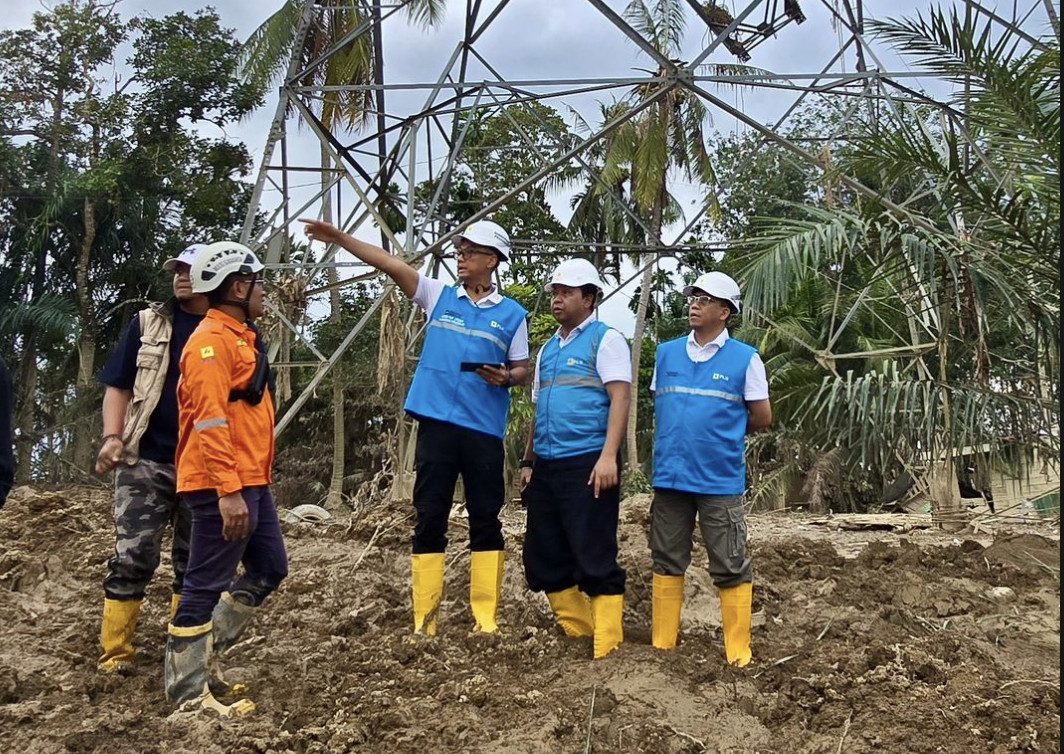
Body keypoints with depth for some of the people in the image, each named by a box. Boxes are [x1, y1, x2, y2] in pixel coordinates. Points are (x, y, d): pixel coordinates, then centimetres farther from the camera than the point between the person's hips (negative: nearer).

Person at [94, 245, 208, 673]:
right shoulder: (148, 324, 6)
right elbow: (118, 386, 6)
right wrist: (112, 436, -10)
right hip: (146, 461, -1)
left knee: (194, 563, 9)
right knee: (132, 558, -5)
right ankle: (114, 654, 2)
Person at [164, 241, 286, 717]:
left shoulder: (239, 337, 18)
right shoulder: (212, 340, -14)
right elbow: (210, 420, -22)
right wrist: (228, 491, -26)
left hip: (250, 482, 10)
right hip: (223, 487, -10)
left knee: (269, 569, 16)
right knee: (206, 584, -3)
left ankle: (203, 655, 24)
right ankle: (187, 690, 7)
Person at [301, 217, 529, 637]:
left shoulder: (512, 314, 7)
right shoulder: (438, 295, 9)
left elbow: (522, 370, 11)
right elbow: (390, 263, 0)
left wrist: (505, 377, -12)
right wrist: (340, 238, -8)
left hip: (484, 429, 0)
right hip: (436, 423, 1)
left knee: (485, 520, 3)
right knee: (429, 519, 2)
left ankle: (485, 618, 12)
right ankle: (424, 621, 7)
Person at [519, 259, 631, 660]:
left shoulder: (606, 339, -1)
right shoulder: (548, 349, 21)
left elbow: (620, 398, -12)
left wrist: (608, 456, -22)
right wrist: (528, 462, 19)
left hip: (587, 465, -8)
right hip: (546, 468, 8)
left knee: (595, 559, -7)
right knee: (544, 558, 10)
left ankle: (607, 646, -1)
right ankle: (577, 631, 23)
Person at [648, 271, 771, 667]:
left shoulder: (745, 358, -3)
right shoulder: (666, 352, 8)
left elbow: (762, 418, 2)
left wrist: (723, 433, 10)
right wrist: (678, 438, 7)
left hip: (720, 481, -4)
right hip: (669, 476, 4)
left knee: (731, 568, 1)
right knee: (667, 562, 12)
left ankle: (738, 654, 11)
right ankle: (661, 645, 22)